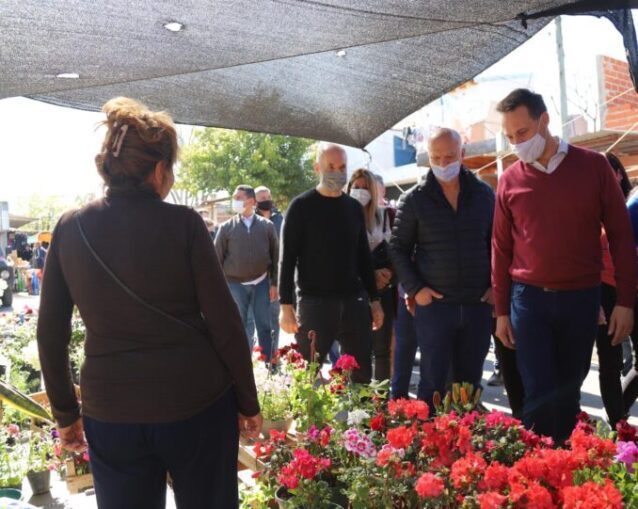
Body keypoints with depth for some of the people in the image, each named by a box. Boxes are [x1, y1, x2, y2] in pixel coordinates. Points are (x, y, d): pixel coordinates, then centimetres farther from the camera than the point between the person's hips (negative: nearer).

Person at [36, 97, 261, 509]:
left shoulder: (70, 229, 0)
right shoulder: (183, 223, -10)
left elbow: (51, 332, 4)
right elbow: (225, 322, -9)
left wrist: (65, 413, 15)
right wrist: (248, 401, 3)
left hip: (110, 412, 3)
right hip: (197, 402, -2)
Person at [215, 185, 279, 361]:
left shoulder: (267, 225, 2)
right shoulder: (226, 227, 0)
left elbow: (275, 256, 4)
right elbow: (217, 258, 2)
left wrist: (274, 283, 0)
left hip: (261, 283, 1)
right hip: (235, 284, -1)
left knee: (264, 327, 7)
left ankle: (267, 365, 18)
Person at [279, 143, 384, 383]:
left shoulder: (354, 207, 11)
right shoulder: (301, 206, -2)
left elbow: (364, 255, 16)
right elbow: (287, 258, -5)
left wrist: (374, 299, 13)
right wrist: (286, 305, -11)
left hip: (354, 302, 4)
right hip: (314, 303, -4)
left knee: (361, 374, 8)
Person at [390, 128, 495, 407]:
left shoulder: (484, 194, 5)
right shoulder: (414, 199, -1)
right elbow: (398, 248, 3)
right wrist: (414, 289, -7)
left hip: (478, 304, 3)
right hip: (434, 304, -2)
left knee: (470, 382, 13)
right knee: (433, 383, 3)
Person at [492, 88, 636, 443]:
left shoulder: (593, 166, -1)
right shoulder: (509, 181, 1)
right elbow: (501, 249, 6)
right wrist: (502, 310, 6)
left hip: (582, 298, 0)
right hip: (529, 299, 0)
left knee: (568, 391, 12)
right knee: (539, 395, -1)